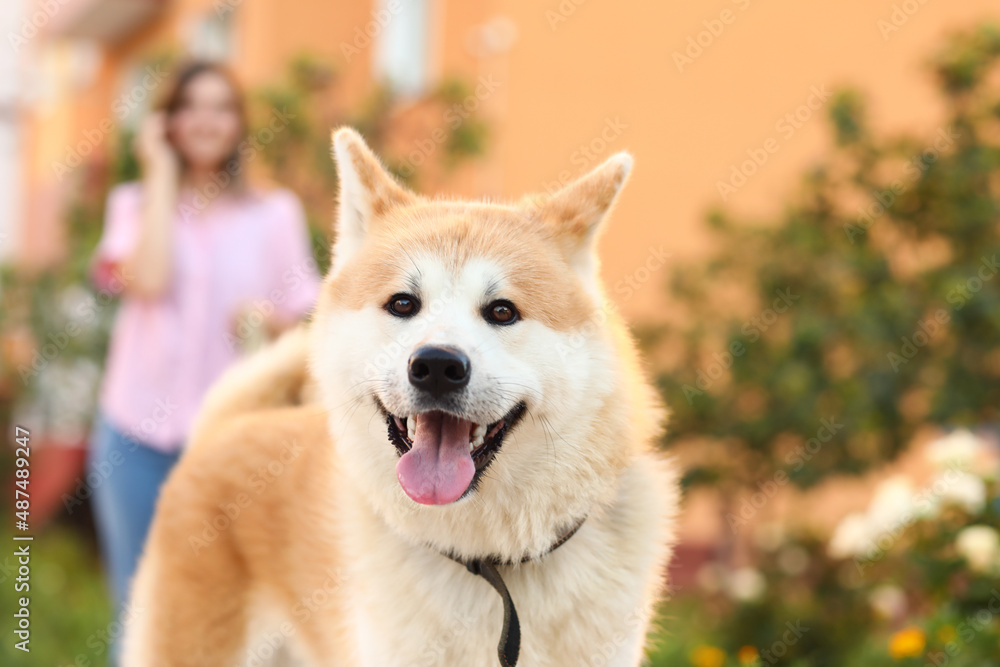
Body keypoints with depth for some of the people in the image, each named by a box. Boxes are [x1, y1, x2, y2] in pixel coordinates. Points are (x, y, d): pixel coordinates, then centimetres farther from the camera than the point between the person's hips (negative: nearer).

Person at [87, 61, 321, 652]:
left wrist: (272, 317, -13)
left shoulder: (275, 212, 9)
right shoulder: (136, 202, 9)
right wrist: (162, 172, -4)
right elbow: (148, 281, -13)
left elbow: (308, 318, 10)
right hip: (139, 431, 0)